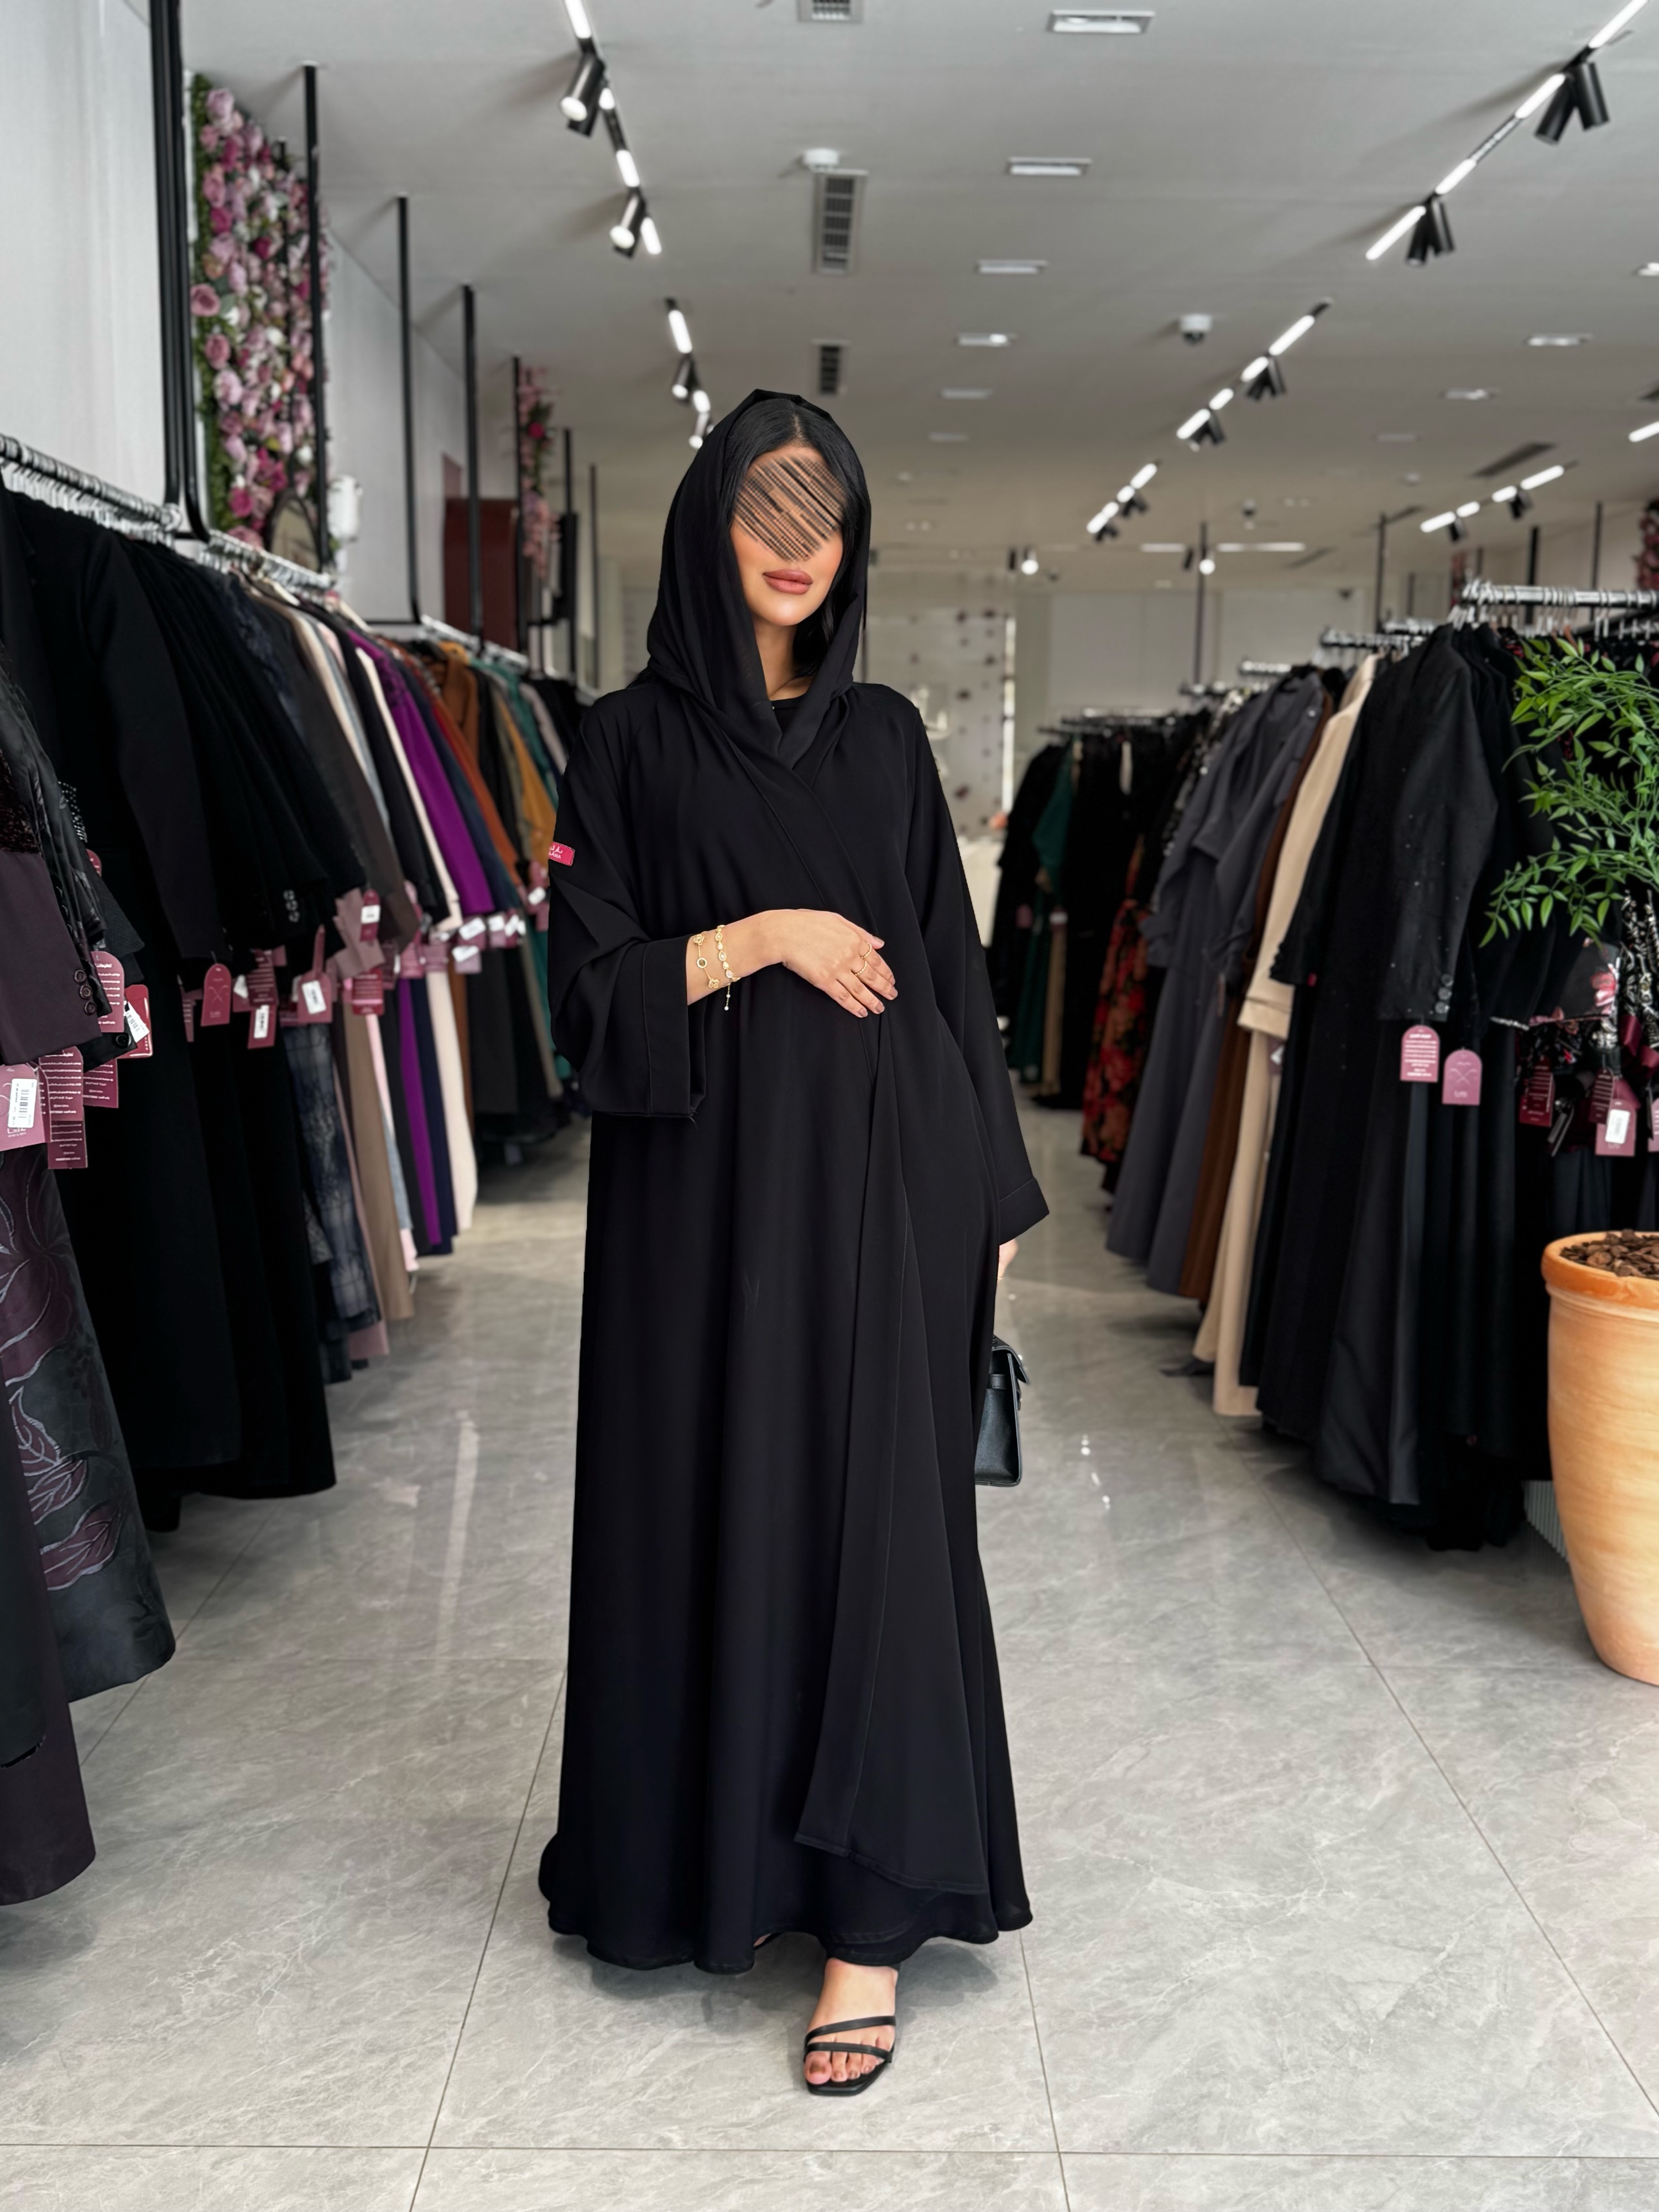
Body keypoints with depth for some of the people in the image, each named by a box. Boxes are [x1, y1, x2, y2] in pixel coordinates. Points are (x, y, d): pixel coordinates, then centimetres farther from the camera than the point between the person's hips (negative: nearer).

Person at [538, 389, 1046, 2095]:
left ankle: (868, 1911, 8)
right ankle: (713, 1844, 26)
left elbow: (950, 962, 10)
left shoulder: (884, 736, 10)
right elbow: (586, 981, -3)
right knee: (716, 1506, 5)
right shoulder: (634, 741, 2)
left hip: (883, 1180, 2)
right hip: (707, 1184, -1)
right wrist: (762, 941, -15)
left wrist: (992, 1186, 7)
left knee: (877, 1515, 0)